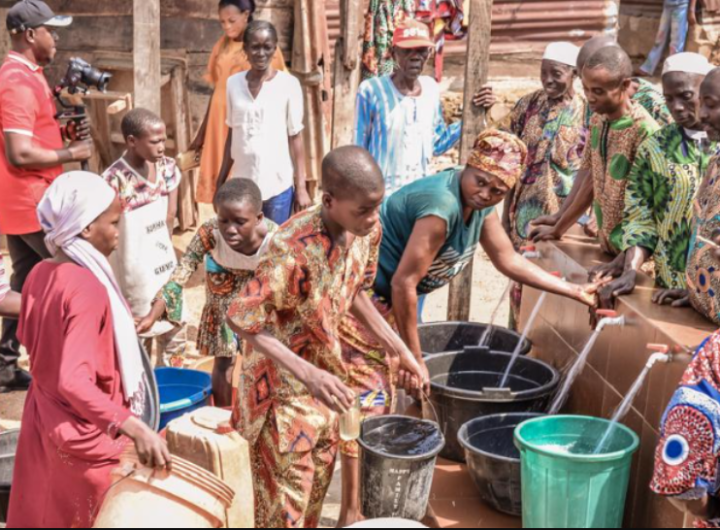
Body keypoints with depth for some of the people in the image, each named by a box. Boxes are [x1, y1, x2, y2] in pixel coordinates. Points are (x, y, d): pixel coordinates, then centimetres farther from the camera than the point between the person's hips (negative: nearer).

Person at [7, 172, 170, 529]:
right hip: (87, 433, -8)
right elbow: (73, 381, -36)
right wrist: (134, 427, -45)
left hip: (44, 420, 8)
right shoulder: (89, 289, -28)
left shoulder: (40, 274, -3)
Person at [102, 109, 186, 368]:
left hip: (165, 268, 6)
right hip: (134, 278, -6)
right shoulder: (114, 180, -21)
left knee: (174, 335, 18)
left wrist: (164, 249, 6)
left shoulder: (167, 167, -2)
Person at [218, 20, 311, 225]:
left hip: (278, 186, -3)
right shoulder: (233, 83, 4)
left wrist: (301, 187, -6)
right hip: (241, 184, 3)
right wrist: (220, 181, 11)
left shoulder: (288, 84, -6)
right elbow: (232, 134, 11)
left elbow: (296, 137, -3)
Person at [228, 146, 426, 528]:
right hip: (284, 384, -7)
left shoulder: (369, 229, -11)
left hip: (325, 369, 7)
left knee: (318, 480, 24)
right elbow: (241, 318, -31)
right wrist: (307, 373, -39)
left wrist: (397, 347, 2)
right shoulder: (293, 248, -33)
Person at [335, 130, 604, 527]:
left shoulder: (481, 203, -1)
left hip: (386, 299, 10)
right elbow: (403, 283, -27)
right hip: (362, 297, -10)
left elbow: (509, 261, 10)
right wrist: (415, 357, -20)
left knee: (384, 395, 18)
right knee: (366, 401, -7)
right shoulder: (441, 205, -29)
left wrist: (574, 291, 9)